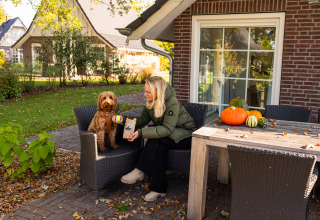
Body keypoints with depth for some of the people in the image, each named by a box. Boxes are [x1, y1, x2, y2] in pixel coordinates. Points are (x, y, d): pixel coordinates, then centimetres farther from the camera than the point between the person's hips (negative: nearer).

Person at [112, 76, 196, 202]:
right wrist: (124, 120, -17)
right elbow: (142, 120, -1)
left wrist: (141, 133, -36)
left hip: (185, 136, -6)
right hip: (169, 134, 7)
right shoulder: (151, 102, -2)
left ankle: (140, 171, -20)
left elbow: (167, 129, -31)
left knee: (156, 140, -33)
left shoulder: (172, 103, -26)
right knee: (157, 145, -29)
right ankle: (158, 189, -27)